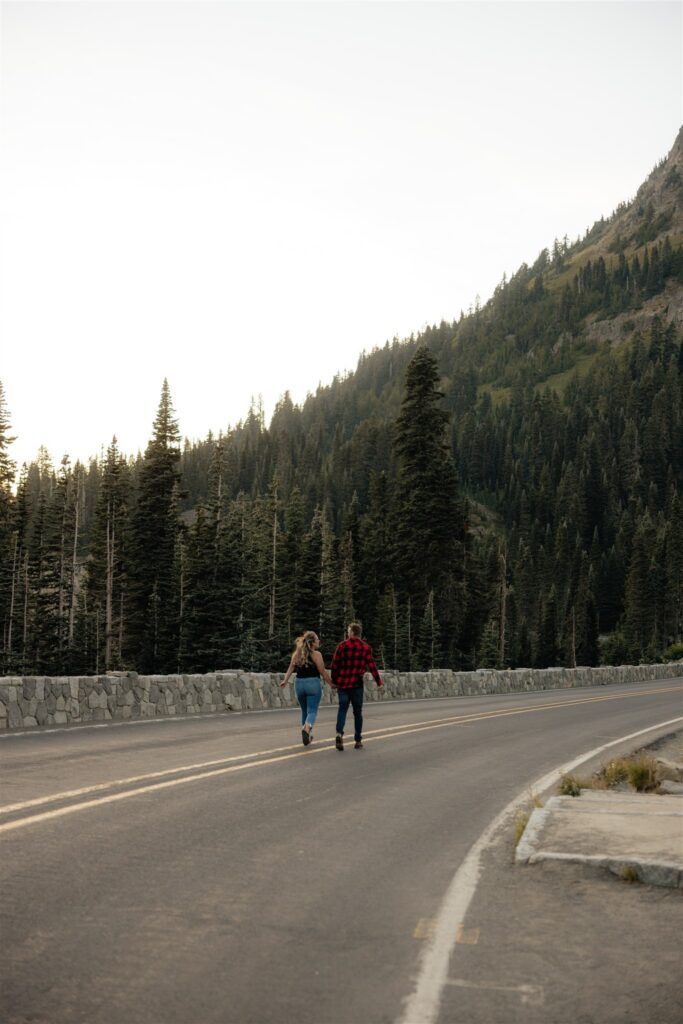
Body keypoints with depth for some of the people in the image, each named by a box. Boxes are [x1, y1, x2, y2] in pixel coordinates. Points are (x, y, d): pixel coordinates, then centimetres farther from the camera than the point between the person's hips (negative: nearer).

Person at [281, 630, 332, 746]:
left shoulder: (297, 653, 7)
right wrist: (331, 683, 1)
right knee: (312, 711, -4)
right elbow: (323, 672, -8)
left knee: (304, 711, 18)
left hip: (299, 684, 5)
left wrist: (285, 680, -4)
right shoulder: (316, 654, -8)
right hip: (313, 684, -5)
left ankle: (308, 736, 24)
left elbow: (291, 668, -1)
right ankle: (307, 728, -30)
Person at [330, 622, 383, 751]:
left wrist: (334, 681, 11)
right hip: (357, 684, 0)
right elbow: (372, 666, -5)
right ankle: (358, 740, 13)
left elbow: (334, 665, 0)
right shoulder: (365, 647, -1)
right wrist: (379, 682, 0)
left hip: (342, 683, 0)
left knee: (342, 709, 6)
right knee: (357, 712, 10)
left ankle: (339, 733, -18)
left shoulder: (342, 646, -1)